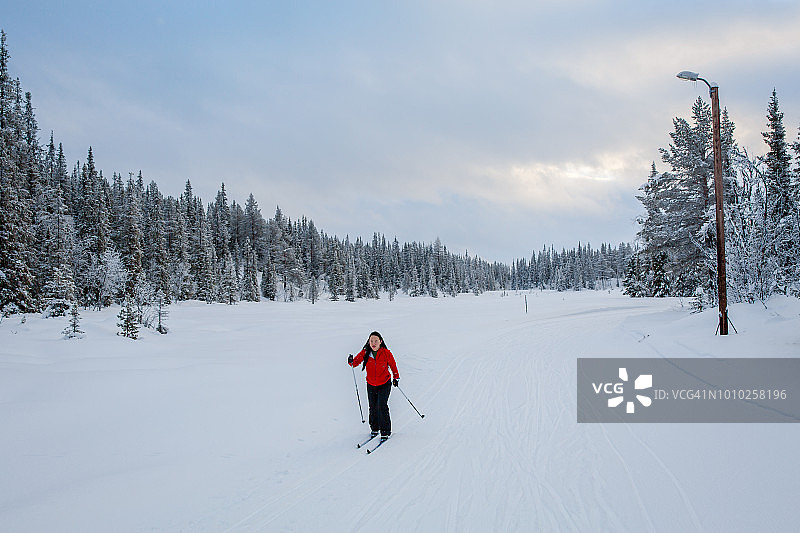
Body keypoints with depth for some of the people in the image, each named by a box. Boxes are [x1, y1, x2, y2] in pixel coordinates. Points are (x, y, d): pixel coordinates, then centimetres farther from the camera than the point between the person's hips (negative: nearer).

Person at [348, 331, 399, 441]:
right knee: (373, 408, 8)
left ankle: (385, 431, -4)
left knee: (382, 406, -16)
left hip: (384, 384, -3)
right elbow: (356, 362, -8)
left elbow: (393, 365, 1)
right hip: (371, 385, 3)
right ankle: (374, 429, 30)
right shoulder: (365, 353, -8)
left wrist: (396, 377, -4)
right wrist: (351, 362, -30)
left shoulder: (386, 353, -13)